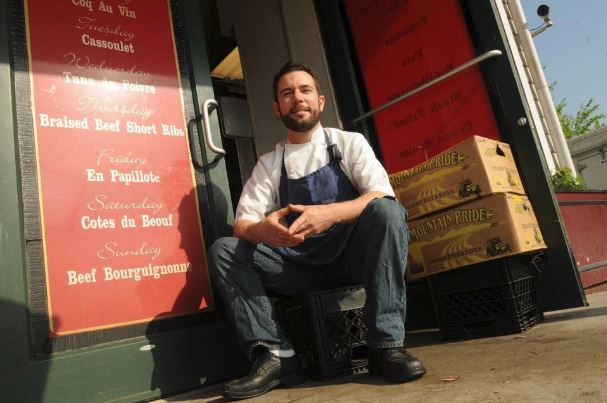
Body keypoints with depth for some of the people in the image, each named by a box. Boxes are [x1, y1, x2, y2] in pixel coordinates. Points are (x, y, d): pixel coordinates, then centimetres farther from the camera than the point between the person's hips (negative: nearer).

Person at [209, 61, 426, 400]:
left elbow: (383, 196, -13)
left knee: (386, 210, -29)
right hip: (302, 268, 3)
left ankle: (387, 344, -26)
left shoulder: (349, 143, 1)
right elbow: (242, 225, -2)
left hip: (353, 257, -2)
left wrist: (330, 213, -33)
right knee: (223, 250, -13)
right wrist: (263, 230, -28)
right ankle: (276, 355, -20)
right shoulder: (268, 164, 6)